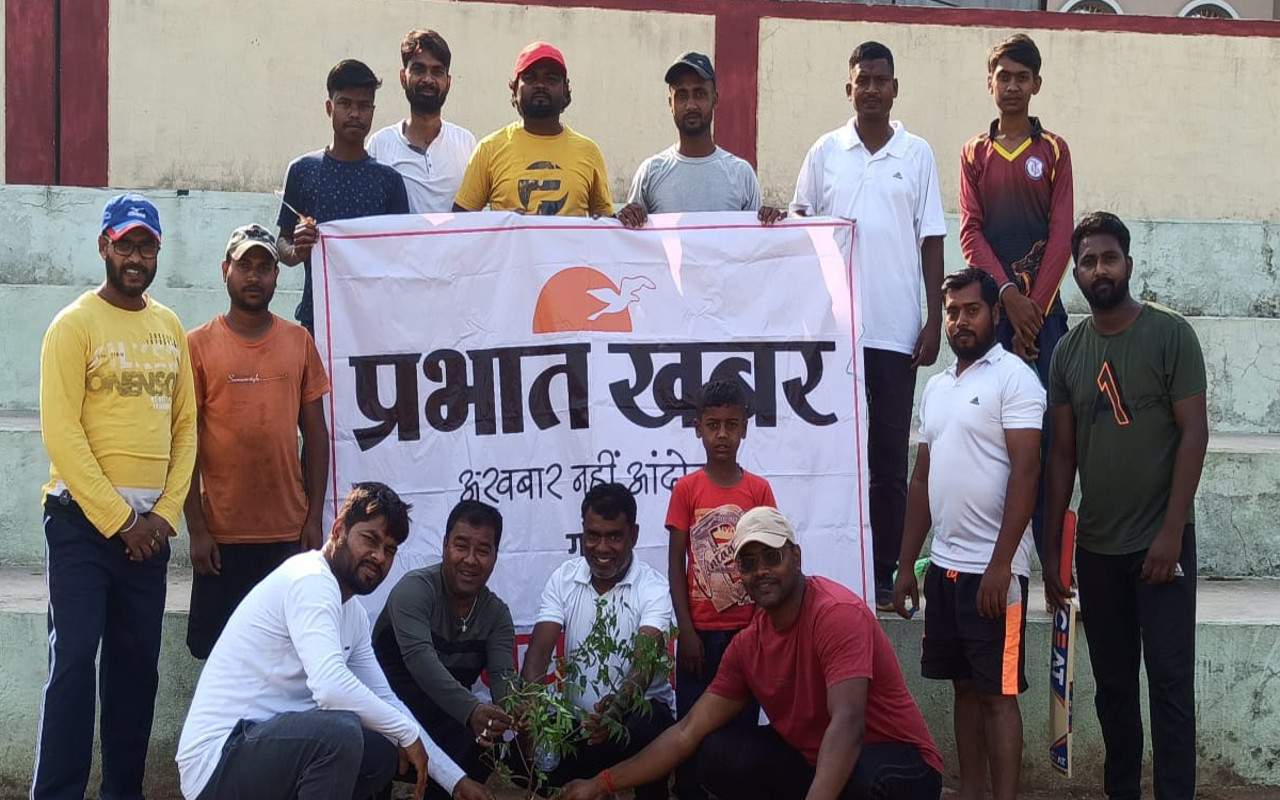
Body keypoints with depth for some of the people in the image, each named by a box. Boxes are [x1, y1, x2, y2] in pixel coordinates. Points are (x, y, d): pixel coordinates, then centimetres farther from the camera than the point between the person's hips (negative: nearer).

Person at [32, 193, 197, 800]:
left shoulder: (170, 327, 12)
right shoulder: (75, 325, -5)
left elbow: (185, 426, 12)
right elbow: (61, 432, -11)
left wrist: (164, 514, -1)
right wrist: (116, 519, -13)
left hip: (149, 526, 5)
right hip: (83, 518, -5)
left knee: (137, 663, 8)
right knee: (74, 658, -8)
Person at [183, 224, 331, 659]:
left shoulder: (299, 342, 8)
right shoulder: (199, 345, 0)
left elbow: (316, 433, 10)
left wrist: (314, 518, 3)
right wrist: (196, 529, -6)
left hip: (288, 531, 2)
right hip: (223, 534, -2)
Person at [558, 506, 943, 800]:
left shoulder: (838, 614, -22)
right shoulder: (747, 644, 1)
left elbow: (847, 724, -35)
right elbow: (688, 733, 5)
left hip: (896, 763, -7)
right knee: (719, 754, -7)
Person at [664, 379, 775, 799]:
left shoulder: (759, 489, 2)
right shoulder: (686, 489, -1)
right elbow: (676, 565, -1)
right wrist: (687, 632, -7)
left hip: (747, 630, 1)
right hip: (701, 631, -1)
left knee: (742, 726, 4)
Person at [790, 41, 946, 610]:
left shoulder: (918, 155, 6)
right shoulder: (825, 153, 7)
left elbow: (931, 241, 6)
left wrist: (935, 320, 0)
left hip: (896, 330, 0)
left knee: (889, 456, 2)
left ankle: (885, 574, 7)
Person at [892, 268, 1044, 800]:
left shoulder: (1013, 378, -8)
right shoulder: (937, 387, 15)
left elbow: (1025, 474, -15)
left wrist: (1000, 565, -20)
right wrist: (907, 565, 13)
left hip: (991, 570, -7)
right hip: (944, 565, 7)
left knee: (997, 693, -3)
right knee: (964, 687, 13)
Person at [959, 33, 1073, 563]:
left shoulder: (1053, 151, 8)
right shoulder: (975, 154, 12)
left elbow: (1061, 235, 1)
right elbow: (970, 232, 3)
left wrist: (1035, 308, -8)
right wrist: (1008, 293, -10)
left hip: (1042, 308, -1)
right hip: (991, 304, 1)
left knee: (1045, 428, -7)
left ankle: (1056, 563, -6)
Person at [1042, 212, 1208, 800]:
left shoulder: (1170, 335, -5)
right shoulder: (1068, 350, 7)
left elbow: (1194, 432, -8)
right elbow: (1062, 453, 10)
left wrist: (1171, 532, -15)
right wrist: (1051, 548, 7)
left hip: (1160, 541, -4)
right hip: (1095, 547, 4)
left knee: (1169, 680, -4)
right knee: (1112, 683, 11)